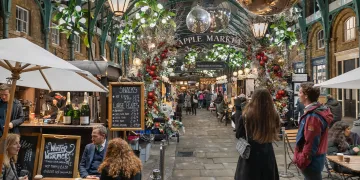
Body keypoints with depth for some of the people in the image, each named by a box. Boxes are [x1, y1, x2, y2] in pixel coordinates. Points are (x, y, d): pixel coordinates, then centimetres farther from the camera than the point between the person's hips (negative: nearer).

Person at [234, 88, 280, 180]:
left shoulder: (246, 115, -19)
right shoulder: (273, 115, -14)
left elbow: (238, 135, -4)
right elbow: (275, 132, 4)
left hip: (250, 154, -1)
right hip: (268, 154, 2)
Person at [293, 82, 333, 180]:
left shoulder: (313, 116, -24)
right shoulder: (318, 111, 8)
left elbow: (311, 143, -25)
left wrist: (302, 161, -17)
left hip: (311, 160, -10)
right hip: (315, 158, 10)